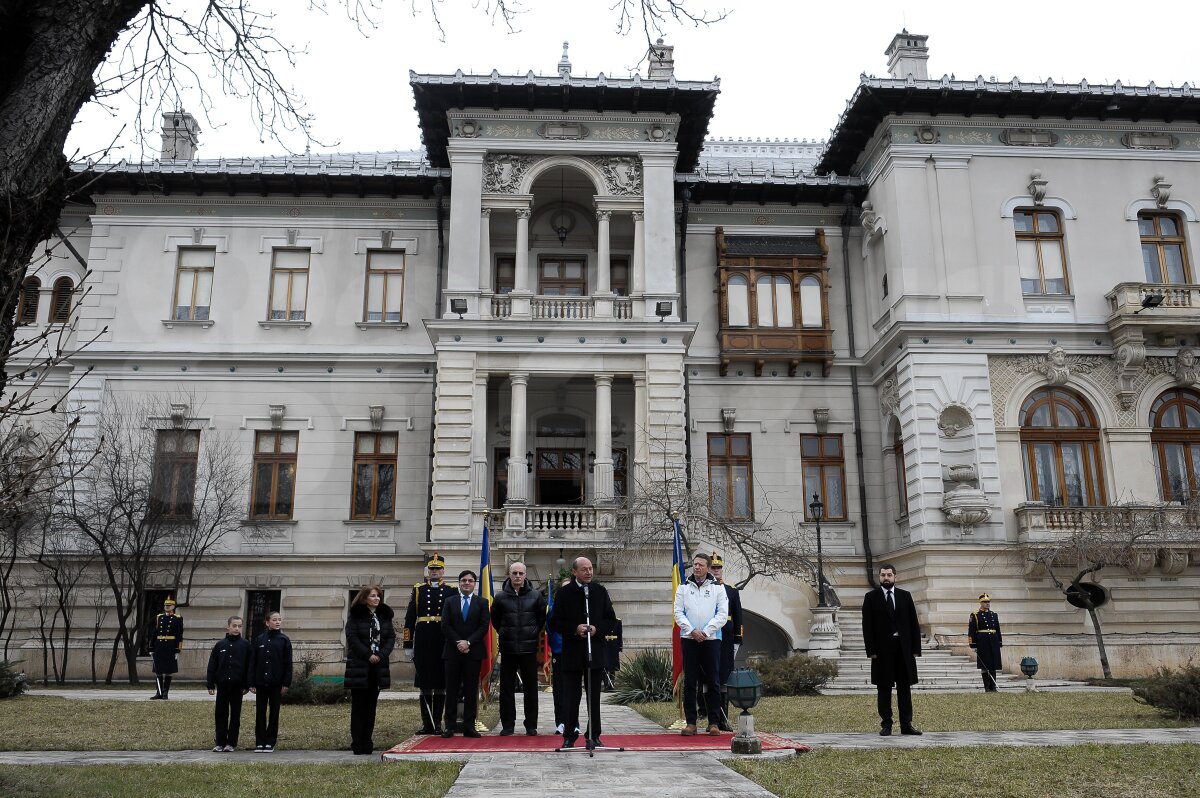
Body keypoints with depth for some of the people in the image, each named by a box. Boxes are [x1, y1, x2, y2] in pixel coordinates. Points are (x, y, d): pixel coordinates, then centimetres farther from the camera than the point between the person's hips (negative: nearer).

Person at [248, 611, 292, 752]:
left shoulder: (284, 640, 1)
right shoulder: (259, 640, 6)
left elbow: (288, 663, -1)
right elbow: (252, 662, 5)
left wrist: (286, 683, -8)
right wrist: (252, 683, -1)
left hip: (276, 683, -1)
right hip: (261, 683, 2)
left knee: (274, 713, 4)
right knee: (260, 713, 5)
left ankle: (270, 742, 11)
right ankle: (260, 742, 11)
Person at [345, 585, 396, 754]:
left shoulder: (385, 615, 10)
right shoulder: (356, 615, -2)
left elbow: (391, 637, 6)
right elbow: (352, 637, -10)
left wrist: (381, 654, -9)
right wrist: (368, 655, -15)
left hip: (378, 665, 4)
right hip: (359, 665, -4)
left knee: (371, 705, 7)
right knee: (358, 706, 0)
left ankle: (367, 743, 12)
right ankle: (357, 745, 4)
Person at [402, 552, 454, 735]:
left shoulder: (452, 591, 5)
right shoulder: (417, 590, 7)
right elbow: (409, 619, 6)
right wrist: (408, 645, 2)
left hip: (444, 644, -1)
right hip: (422, 643, 1)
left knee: (440, 685, 3)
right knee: (424, 684, 6)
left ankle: (437, 723, 11)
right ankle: (426, 723, 13)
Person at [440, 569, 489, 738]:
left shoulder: (482, 602, 7)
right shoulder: (450, 602, 10)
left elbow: (484, 626, -1)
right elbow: (445, 626, 2)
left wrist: (468, 642, -11)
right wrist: (458, 642, -10)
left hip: (473, 651, -1)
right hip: (453, 652, 1)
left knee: (471, 691, 2)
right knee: (452, 690, 2)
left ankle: (469, 726, 6)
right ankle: (450, 726, 6)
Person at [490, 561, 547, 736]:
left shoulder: (536, 596, 1)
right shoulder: (501, 597, 1)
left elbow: (542, 618, 11)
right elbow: (495, 621, 13)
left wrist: (533, 634, 8)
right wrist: (505, 635, 10)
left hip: (529, 648, 0)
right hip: (508, 649, 0)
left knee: (531, 687, 4)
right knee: (507, 687, 4)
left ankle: (531, 725, 12)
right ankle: (507, 724, 14)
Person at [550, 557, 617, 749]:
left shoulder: (600, 591, 6)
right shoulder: (564, 593, -1)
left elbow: (611, 619, 7)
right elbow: (556, 623, -1)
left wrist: (597, 629, -11)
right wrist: (575, 629, -16)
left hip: (595, 651, 2)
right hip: (572, 652, -2)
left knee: (594, 696, 7)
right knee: (571, 696, 4)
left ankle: (593, 736, 15)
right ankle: (569, 735, 14)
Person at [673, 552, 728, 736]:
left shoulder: (718, 588, 5)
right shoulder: (683, 588, 8)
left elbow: (723, 614, -1)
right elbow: (678, 612, 3)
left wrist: (706, 631, -11)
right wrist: (692, 630, -10)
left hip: (711, 639, -1)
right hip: (689, 639, 1)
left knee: (713, 682, 2)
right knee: (689, 682, 2)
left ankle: (714, 723, 9)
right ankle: (690, 723, 8)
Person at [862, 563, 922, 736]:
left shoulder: (905, 596, 8)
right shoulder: (871, 597, 2)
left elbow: (914, 624, 7)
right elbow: (867, 626, -1)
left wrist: (915, 649, 0)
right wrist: (871, 650, -9)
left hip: (904, 648, 2)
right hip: (882, 649, -2)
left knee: (905, 687, 5)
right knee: (883, 688, 2)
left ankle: (906, 724, 11)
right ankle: (886, 724, 8)